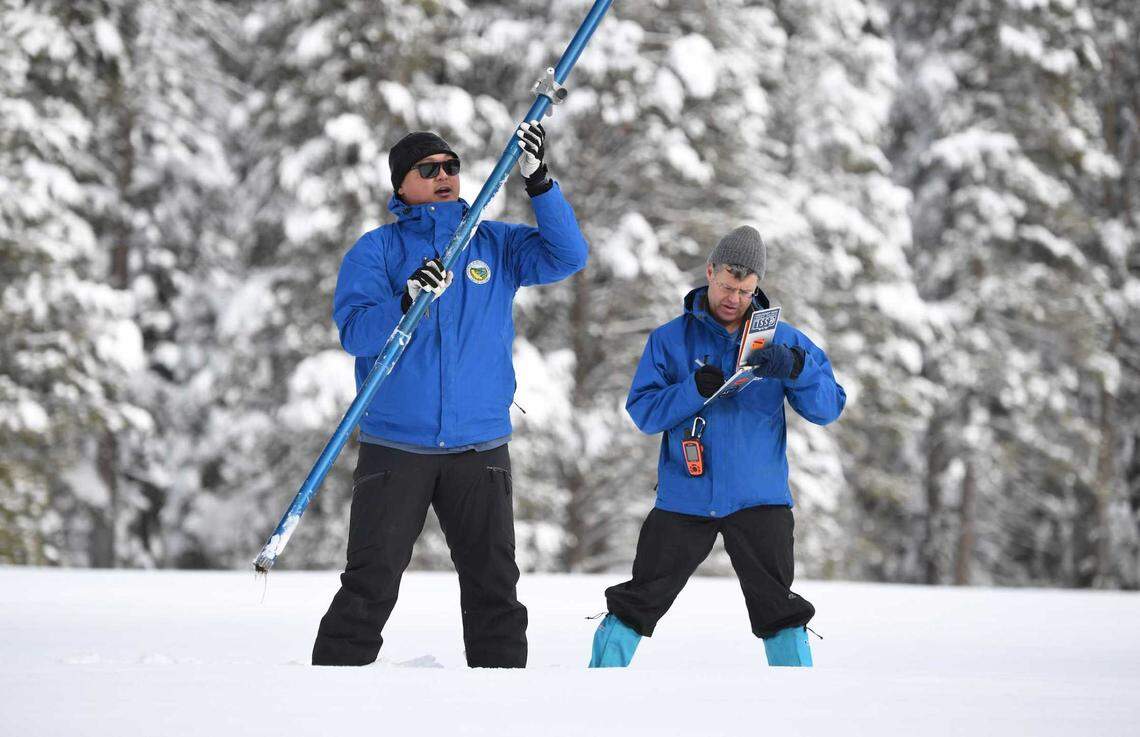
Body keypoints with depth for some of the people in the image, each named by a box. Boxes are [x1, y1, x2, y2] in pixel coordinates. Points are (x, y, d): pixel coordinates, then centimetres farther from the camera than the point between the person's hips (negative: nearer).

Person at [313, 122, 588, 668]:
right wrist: (406, 303, -28)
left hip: (480, 447, 2)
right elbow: (354, 332, -9)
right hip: (396, 446, -2)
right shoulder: (377, 249, 4)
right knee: (370, 586, -4)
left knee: (494, 586, 3)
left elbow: (567, 256, -2)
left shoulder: (495, 244, 11)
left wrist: (539, 182, -11)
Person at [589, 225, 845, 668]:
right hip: (684, 496, 0)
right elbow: (643, 411, -5)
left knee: (777, 608, -3)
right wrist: (695, 390, -22)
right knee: (640, 599, 3)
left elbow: (828, 407, -2)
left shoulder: (782, 340, 5)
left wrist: (794, 369, -22)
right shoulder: (670, 340, 3)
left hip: (758, 498, 0)